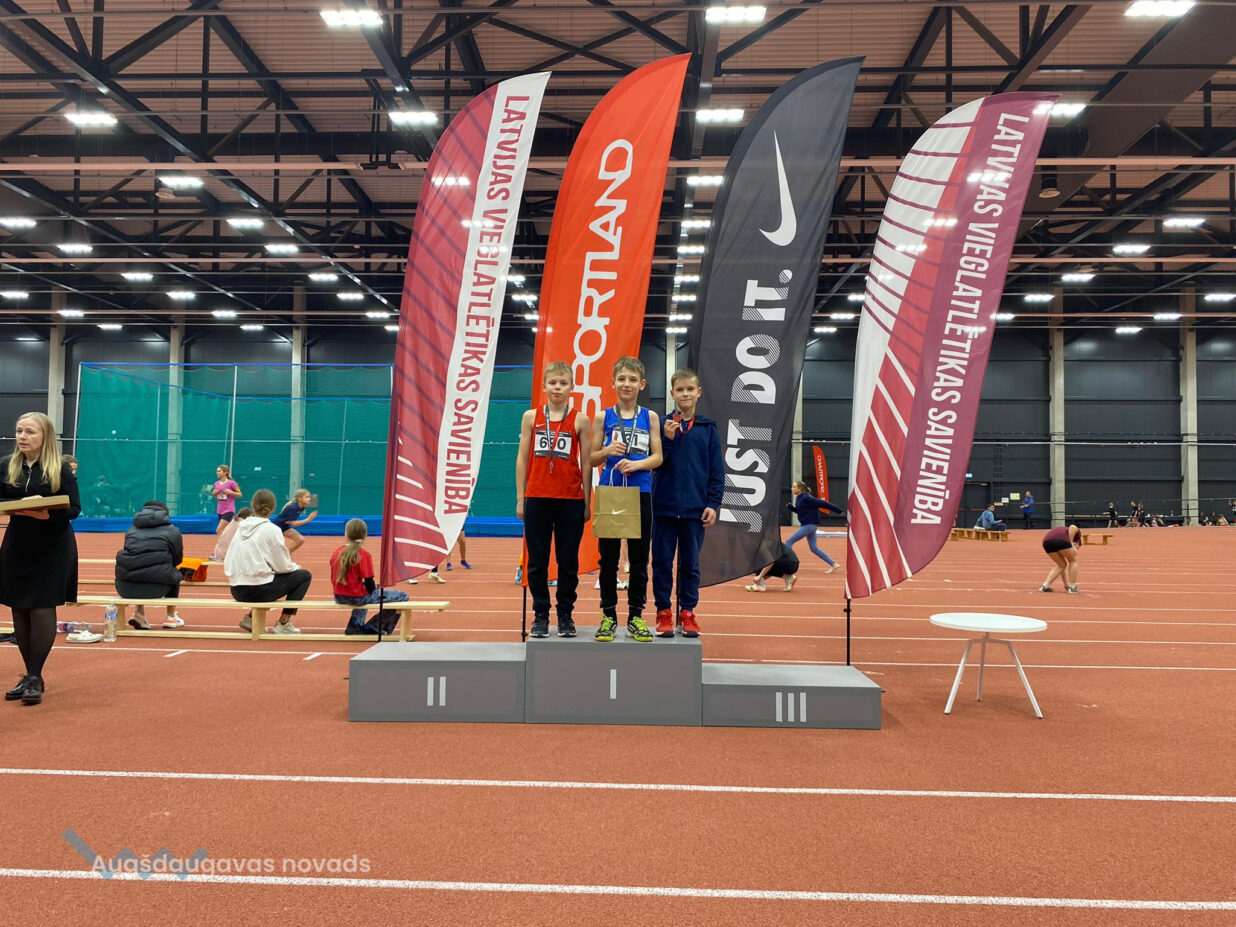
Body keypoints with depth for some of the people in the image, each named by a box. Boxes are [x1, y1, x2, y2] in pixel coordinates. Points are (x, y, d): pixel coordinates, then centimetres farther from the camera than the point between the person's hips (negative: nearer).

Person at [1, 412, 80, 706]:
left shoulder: (61, 468, -7)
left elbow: (74, 508, -11)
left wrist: (47, 514, -27)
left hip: (52, 547, -5)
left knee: (42, 609, -3)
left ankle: (35, 677, 5)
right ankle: (30, 676, 20)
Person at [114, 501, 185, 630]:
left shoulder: (131, 530, 22)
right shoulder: (173, 531, 13)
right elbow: (177, 559, 21)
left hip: (125, 588, 4)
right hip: (156, 587, -3)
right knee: (175, 575, 31)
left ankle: (139, 613, 27)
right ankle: (171, 617, 34)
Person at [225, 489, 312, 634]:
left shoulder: (242, 526, 8)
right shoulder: (271, 529, -8)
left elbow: (227, 562, 13)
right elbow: (283, 566, -8)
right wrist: (296, 567, 15)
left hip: (237, 590, 7)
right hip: (257, 590, -7)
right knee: (304, 576, 10)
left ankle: (251, 617, 18)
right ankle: (283, 624, 10)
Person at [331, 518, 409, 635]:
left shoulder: (336, 552, 2)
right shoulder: (364, 555, -17)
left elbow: (334, 579, 10)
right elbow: (369, 584, -18)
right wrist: (375, 587, 6)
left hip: (339, 598, 8)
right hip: (357, 598, -8)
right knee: (402, 596, -1)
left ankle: (355, 625, 26)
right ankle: (372, 628, 7)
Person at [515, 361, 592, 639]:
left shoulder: (580, 420, 2)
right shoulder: (531, 417, 5)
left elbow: (586, 463, 3)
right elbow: (522, 458, 7)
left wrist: (587, 502, 1)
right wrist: (520, 499, 3)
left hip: (570, 500, -1)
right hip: (537, 498, 1)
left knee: (568, 560, 6)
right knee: (537, 560, 6)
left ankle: (566, 615, 18)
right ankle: (540, 615, 17)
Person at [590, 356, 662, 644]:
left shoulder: (650, 417, 5)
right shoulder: (603, 417, 4)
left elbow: (657, 457, 1)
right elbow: (592, 459, 6)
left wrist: (636, 464, -17)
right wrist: (608, 451, -15)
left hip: (640, 494, 0)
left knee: (639, 557, 6)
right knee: (608, 556, 6)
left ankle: (636, 616, 16)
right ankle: (609, 615, 17)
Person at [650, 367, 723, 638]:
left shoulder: (708, 428, 4)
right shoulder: (664, 424, 2)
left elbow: (717, 470, 4)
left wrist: (713, 504, -3)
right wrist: (668, 438, -16)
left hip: (695, 508, 0)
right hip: (665, 505, 0)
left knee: (690, 563, 8)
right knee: (662, 562, 5)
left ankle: (687, 612, 19)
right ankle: (663, 613, 16)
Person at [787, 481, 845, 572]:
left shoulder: (806, 498, -18)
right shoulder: (799, 498, 9)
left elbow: (823, 503, -18)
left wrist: (839, 510, -16)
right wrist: (790, 506, 5)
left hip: (810, 524, -10)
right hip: (807, 525, 10)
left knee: (789, 541, -8)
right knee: (814, 548, 13)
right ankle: (833, 565, 18)